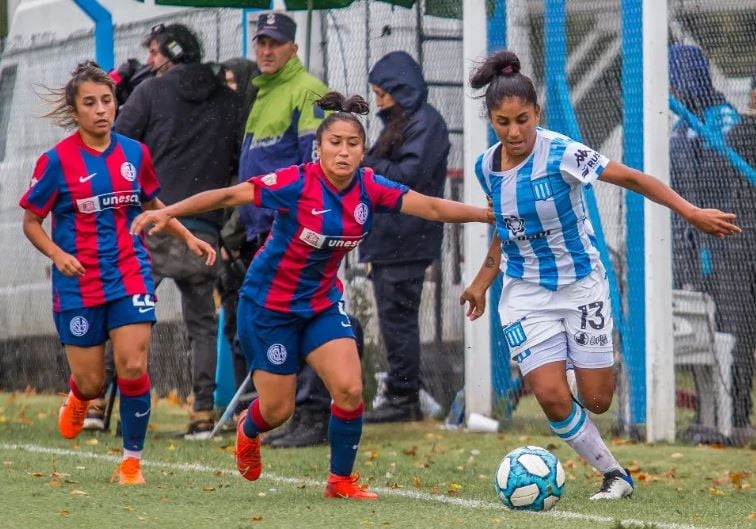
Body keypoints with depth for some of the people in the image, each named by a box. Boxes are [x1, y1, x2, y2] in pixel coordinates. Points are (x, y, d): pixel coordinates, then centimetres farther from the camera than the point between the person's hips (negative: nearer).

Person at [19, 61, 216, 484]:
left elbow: (153, 204, 21)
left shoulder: (135, 153, 3)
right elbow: (31, 222, 0)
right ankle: (78, 398, 42)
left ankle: (132, 461, 4)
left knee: (133, 368, -11)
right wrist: (57, 254, -17)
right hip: (79, 283, -2)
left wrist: (188, 237, 10)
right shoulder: (57, 161, -8)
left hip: (130, 277, 2)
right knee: (91, 382, 3)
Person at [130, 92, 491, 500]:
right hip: (270, 304, -4)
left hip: (323, 302, 4)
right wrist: (167, 213, -26)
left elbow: (432, 207, -15)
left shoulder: (370, 189, -11)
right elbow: (229, 195, -22)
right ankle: (248, 431, 40)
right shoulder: (298, 183, -24)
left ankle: (341, 480, 7)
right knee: (278, 409, 2)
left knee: (350, 389, -13)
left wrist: (489, 213, -24)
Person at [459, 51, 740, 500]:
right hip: (525, 292, 3)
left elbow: (631, 178, -16)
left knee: (597, 401, 1)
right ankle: (614, 475, 6)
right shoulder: (487, 167, -4)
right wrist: (481, 284, 18)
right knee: (552, 398, -13)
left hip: (581, 284, -3)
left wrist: (691, 213, -21)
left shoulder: (562, 154, -20)